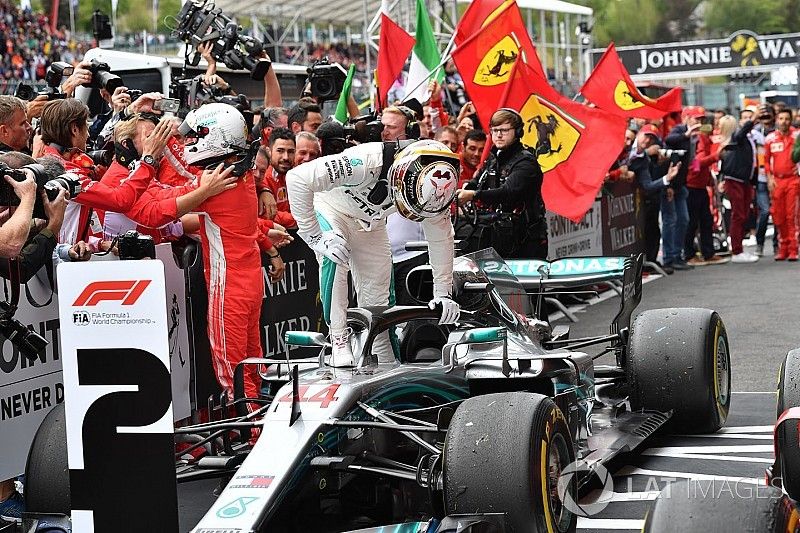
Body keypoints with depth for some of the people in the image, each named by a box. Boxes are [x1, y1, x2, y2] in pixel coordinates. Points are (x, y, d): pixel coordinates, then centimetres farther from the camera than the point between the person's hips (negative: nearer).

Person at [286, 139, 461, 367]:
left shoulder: (432, 186, -24)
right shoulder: (369, 162, -43)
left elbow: (441, 237, -8)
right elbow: (297, 179, -43)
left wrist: (443, 294, -9)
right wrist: (315, 237, -40)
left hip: (370, 223, 5)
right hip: (330, 210, -5)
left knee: (379, 298, 2)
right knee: (335, 257, -34)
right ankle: (339, 340, -29)